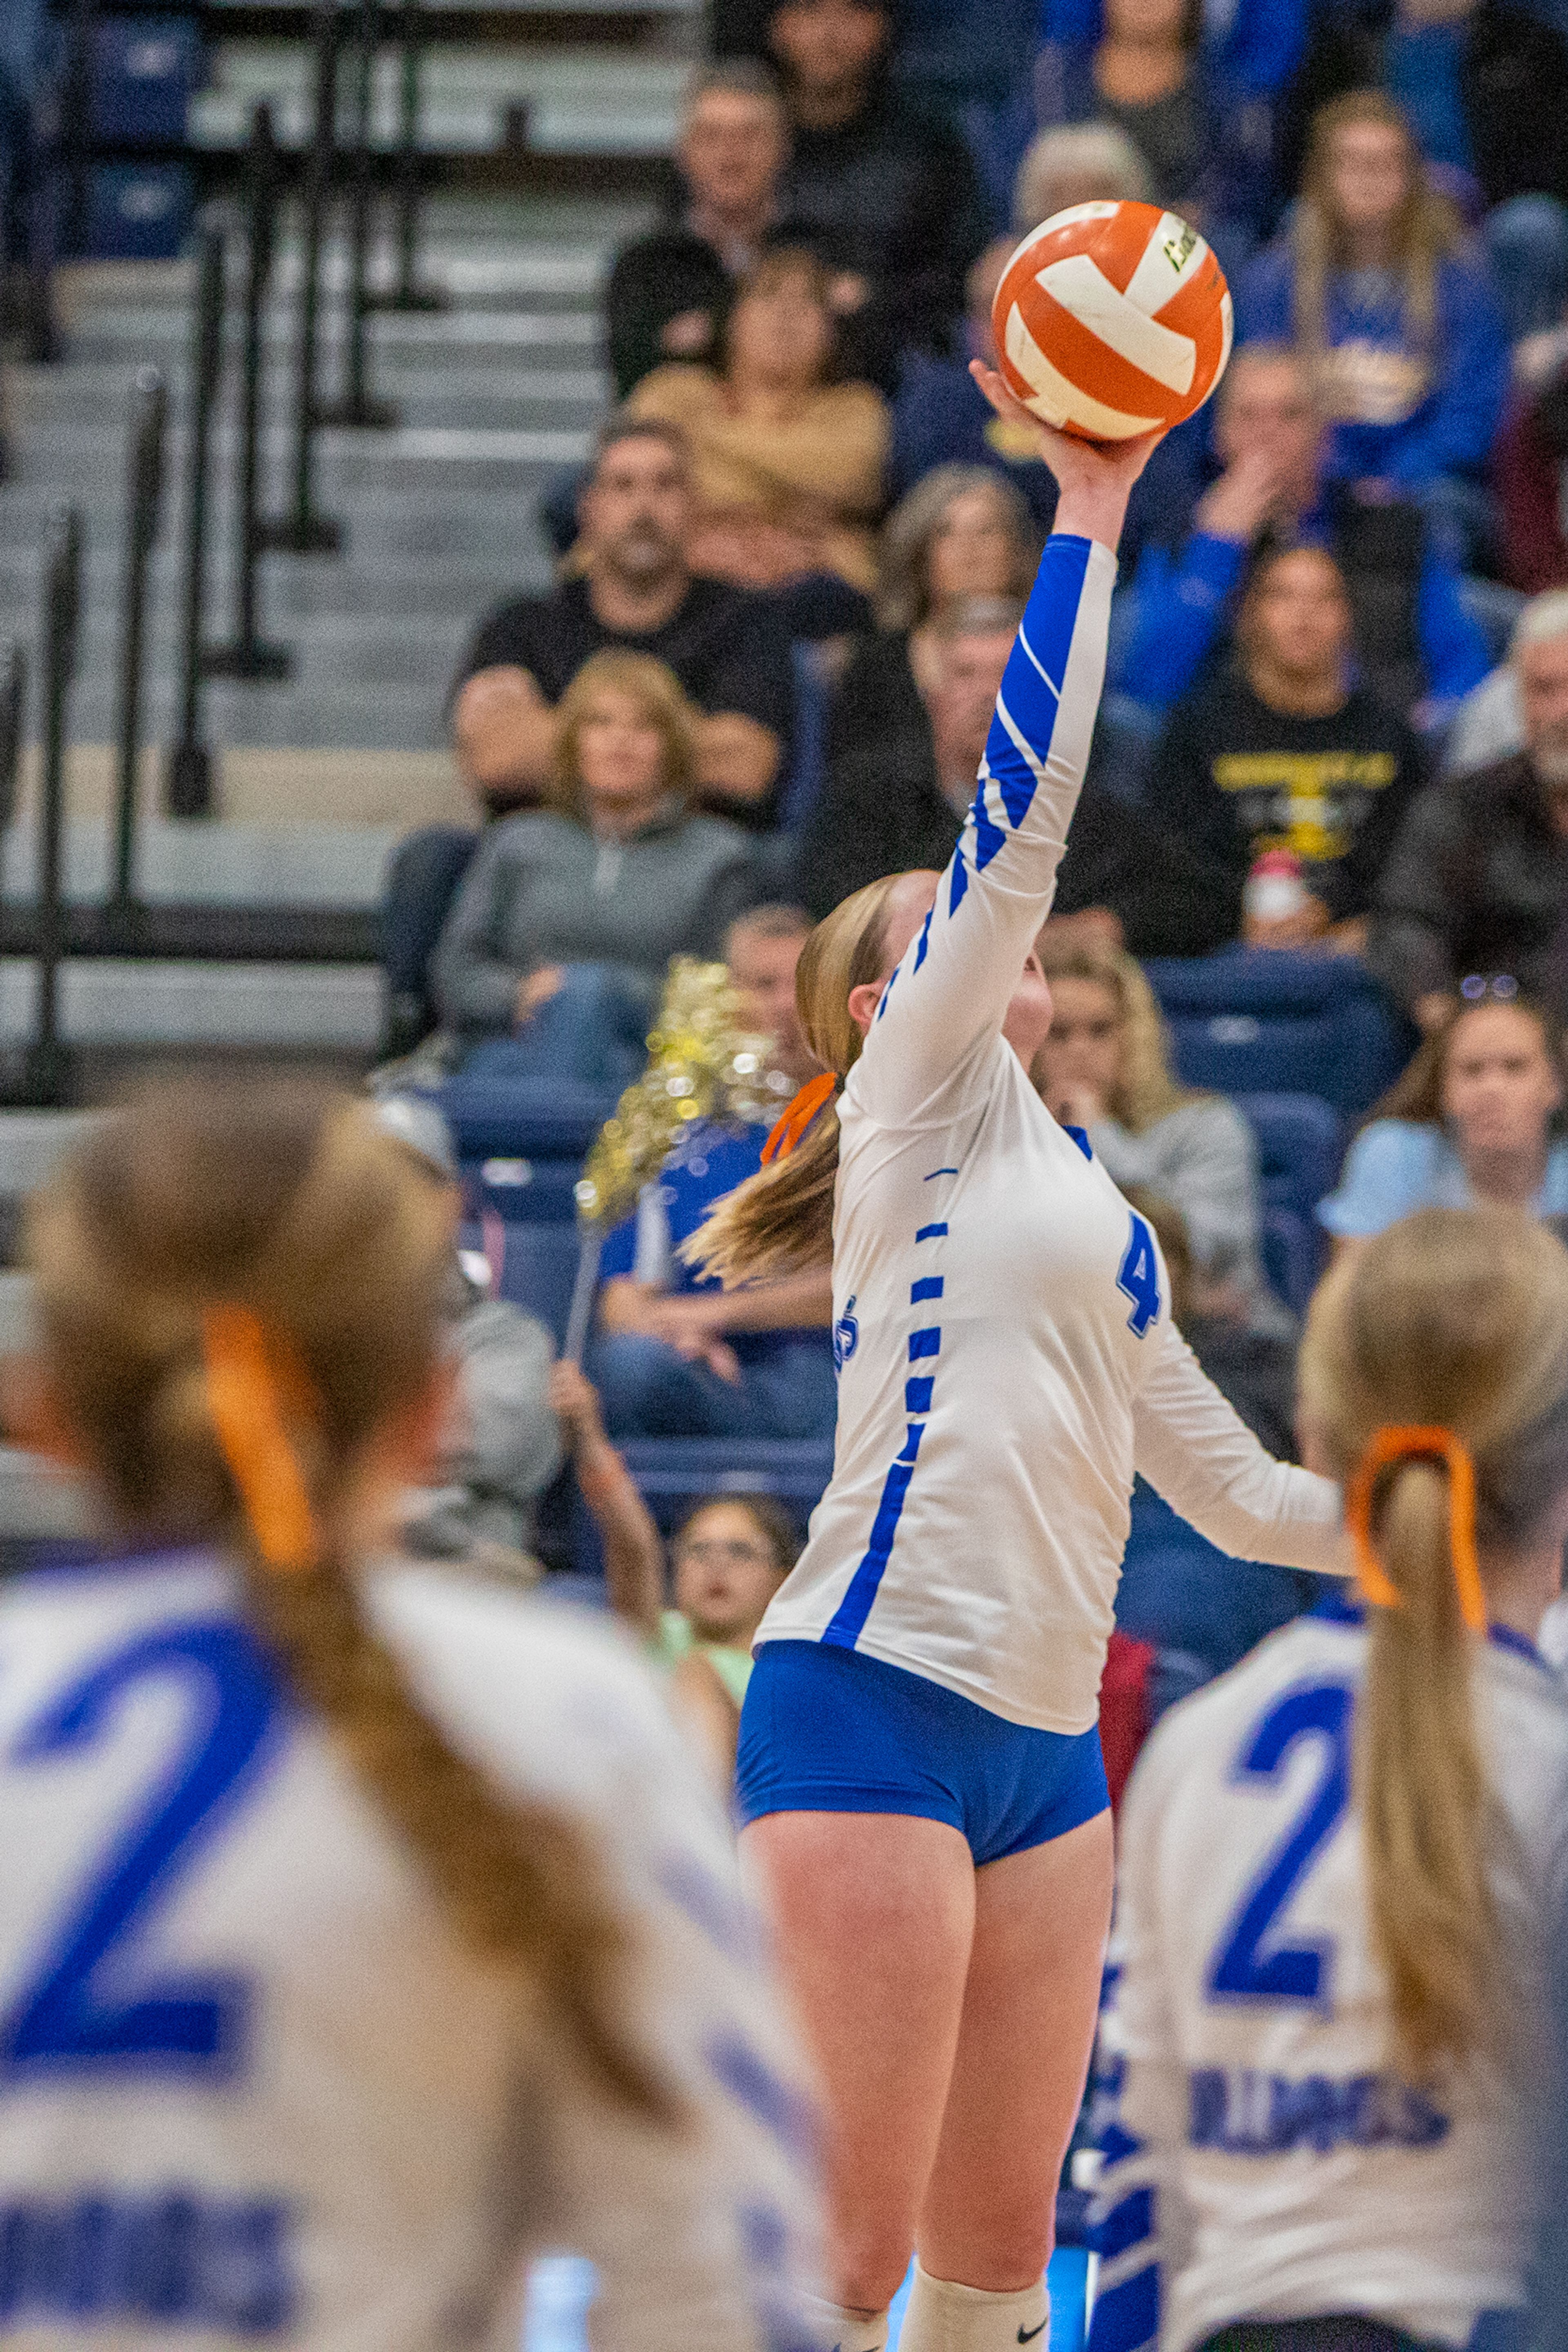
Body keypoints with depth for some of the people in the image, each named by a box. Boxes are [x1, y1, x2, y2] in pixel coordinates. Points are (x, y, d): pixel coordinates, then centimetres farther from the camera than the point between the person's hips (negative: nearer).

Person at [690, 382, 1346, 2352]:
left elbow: (1237, 1491, 28)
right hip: (876, 1701, -8)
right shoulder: (922, 1097, 3)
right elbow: (1022, 818, -7)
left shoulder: (1091, 1217, 23)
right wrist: (1086, 516, -6)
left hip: (1046, 1746, 8)